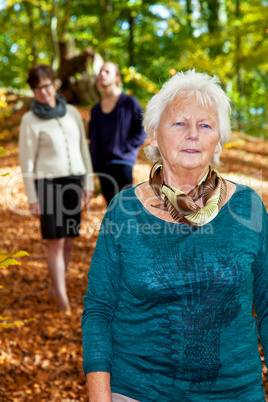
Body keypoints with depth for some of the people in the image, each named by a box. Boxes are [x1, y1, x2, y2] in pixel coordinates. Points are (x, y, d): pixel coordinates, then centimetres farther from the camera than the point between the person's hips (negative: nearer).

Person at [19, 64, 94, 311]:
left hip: (73, 182, 4)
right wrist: (32, 198, -6)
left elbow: (83, 149, 13)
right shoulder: (30, 120, -3)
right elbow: (27, 161, -3)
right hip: (48, 183, -4)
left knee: (68, 241, 8)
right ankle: (62, 297, -2)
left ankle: (56, 286, 25)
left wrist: (88, 183, 10)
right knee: (56, 241, -6)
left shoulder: (72, 113, 8)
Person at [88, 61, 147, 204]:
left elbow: (141, 133, -3)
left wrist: (123, 148, -13)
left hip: (122, 164, -5)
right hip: (102, 166, 5)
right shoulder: (96, 109, 15)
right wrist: (93, 163, 7)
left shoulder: (129, 103, 0)